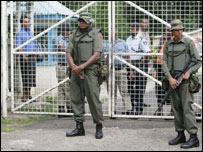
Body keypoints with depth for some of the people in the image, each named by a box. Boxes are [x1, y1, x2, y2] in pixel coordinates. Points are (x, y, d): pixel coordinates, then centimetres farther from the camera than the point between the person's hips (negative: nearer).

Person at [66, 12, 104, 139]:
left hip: (90, 70, -5)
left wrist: (82, 67, -17)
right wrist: (73, 67, -9)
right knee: (76, 98, 5)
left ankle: (99, 127, 3)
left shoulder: (96, 34, -2)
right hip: (76, 70, 5)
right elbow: (69, 53, 9)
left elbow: (97, 54, -11)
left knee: (93, 99, -7)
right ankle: (79, 127, 12)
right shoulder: (74, 35, 14)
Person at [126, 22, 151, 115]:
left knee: (139, 88, -6)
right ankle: (133, 107, 18)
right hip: (130, 64, 8)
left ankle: (139, 109, -3)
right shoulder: (128, 39, 15)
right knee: (130, 86, 9)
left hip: (140, 64, -8)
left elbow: (147, 52, -14)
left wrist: (140, 63, -15)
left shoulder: (142, 39, -9)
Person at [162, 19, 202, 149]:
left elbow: (198, 61, -2)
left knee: (187, 107, -10)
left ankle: (193, 138, -9)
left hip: (185, 79, -5)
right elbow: (164, 63, 4)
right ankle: (180, 135, 16)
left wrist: (189, 72, -16)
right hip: (172, 79, 5)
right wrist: (170, 78, -9)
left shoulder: (189, 43, -3)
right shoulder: (168, 45, 10)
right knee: (176, 108, 8)